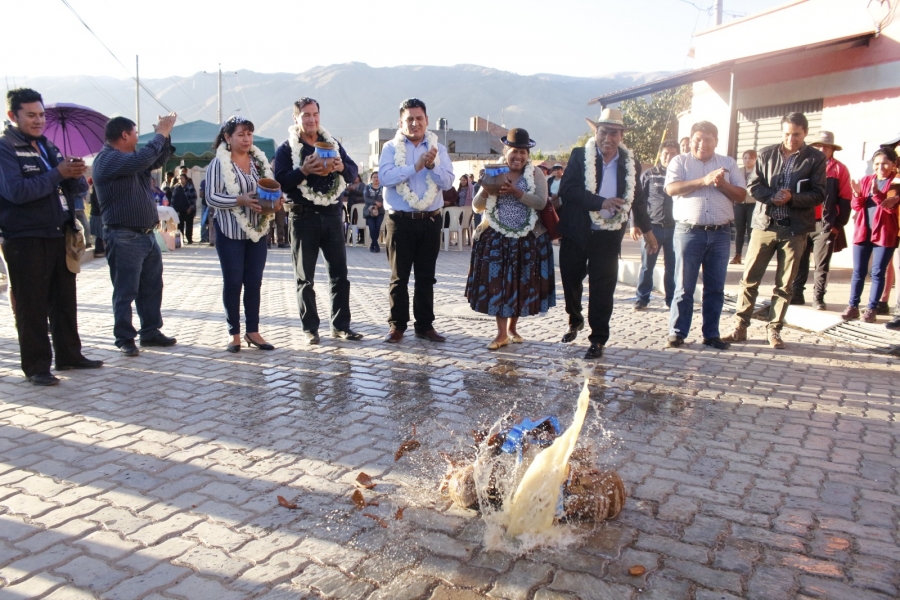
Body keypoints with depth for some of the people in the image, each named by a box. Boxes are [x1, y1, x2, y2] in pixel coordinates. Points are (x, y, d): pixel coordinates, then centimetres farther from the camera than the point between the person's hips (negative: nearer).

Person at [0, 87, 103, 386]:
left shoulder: (48, 147, 14)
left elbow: (80, 188, 11)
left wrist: (76, 174, -11)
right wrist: (58, 173, -23)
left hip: (59, 236, 7)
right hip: (25, 240, -6)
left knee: (65, 300, 11)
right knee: (32, 306, 0)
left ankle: (69, 355, 21)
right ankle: (36, 366, 7)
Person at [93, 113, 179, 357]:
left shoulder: (130, 158, 17)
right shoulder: (108, 159, -13)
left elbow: (158, 160, 23)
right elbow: (144, 158, -27)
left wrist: (165, 135, 8)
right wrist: (161, 133, -15)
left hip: (147, 234, 10)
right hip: (124, 237, -9)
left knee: (152, 288, 13)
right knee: (126, 292, -2)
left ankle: (151, 332, 22)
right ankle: (125, 339, 6)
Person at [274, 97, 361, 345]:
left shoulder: (333, 143, 13)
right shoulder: (287, 148, 1)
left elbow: (353, 173, 9)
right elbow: (281, 181, -9)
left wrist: (342, 167, -12)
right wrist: (303, 171, -23)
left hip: (332, 214, 3)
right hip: (304, 217, -3)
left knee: (340, 273, 4)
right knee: (305, 278, 3)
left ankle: (341, 325, 13)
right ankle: (310, 328, 12)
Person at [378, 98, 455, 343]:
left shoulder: (438, 148, 8)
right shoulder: (391, 148, 1)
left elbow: (448, 182, -2)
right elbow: (385, 177, -15)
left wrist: (432, 166, -18)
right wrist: (416, 166, -20)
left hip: (430, 220, 2)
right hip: (400, 220, -2)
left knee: (426, 277, 9)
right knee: (399, 276, 4)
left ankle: (425, 325, 17)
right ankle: (397, 326, 12)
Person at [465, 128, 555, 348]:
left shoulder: (536, 173, 0)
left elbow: (541, 202, -14)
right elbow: (477, 207, 1)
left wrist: (516, 191, -25)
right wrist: (486, 189, -18)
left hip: (527, 239, 0)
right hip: (497, 238, 1)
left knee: (522, 285, 7)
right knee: (497, 284, -3)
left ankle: (512, 328, 24)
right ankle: (502, 333, 4)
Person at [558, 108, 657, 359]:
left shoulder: (631, 164, 4)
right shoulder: (580, 156, -4)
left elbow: (637, 199, 17)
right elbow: (567, 189, -16)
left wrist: (647, 229, 21)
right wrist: (601, 202, -24)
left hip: (608, 236, 0)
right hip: (576, 233, 0)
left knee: (602, 289, -1)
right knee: (571, 280, 12)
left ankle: (598, 339, 10)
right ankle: (575, 321, 38)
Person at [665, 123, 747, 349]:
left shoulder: (728, 163, 14)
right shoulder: (680, 161, 6)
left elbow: (741, 195, 8)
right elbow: (672, 188, -11)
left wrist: (722, 184, -9)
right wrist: (703, 181, -17)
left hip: (721, 234, 3)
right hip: (689, 231, -3)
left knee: (715, 288, 7)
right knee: (684, 287, 0)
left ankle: (711, 334, 15)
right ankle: (677, 332, 8)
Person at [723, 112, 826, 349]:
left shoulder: (816, 158, 2)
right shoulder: (766, 154, 7)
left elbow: (818, 194, -1)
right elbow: (753, 186, 3)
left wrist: (792, 198, -18)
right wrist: (772, 196, -14)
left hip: (795, 229, -1)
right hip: (764, 224, 1)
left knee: (785, 284, 5)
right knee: (750, 278, 2)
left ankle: (774, 330, 16)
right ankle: (740, 327, 10)